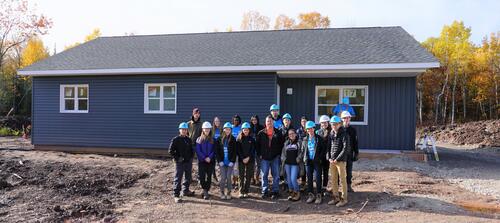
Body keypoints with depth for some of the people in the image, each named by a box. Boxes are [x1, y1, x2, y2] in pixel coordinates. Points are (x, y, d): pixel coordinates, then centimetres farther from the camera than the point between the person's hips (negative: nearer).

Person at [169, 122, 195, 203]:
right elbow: (171, 151, -7)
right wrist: (177, 158, -13)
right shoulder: (175, 140, -7)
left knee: (188, 178, 15)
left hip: (188, 162, 6)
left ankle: (185, 191, 32)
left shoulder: (189, 140, 9)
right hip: (180, 163, -6)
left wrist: (191, 159, 10)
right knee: (178, 179, -3)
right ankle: (176, 195, 2)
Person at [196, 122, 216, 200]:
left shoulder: (213, 140, 6)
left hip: (211, 161, 1)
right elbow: (198, 151, -2)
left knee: (209, 177, 3)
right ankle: (205, 190, 12)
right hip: (201, 161, -1)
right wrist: (204, 158, -11)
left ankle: (206, 191, 12)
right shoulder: (199, 139, 4)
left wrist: (209, 157, -14)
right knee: (201, 177, -7)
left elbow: (214, 150, 1)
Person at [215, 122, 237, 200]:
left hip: (230, 162, 0)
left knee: (228, 177, -2)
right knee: (223, 177, -2)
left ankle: (229, 192, 12)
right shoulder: (220, 139, 4)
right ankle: (222, 192, 14)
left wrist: (232, 161, -8)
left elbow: (235, 151, 0)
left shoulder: (233, 139, 1)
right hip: (222, 162, 1)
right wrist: (219, 161, -5)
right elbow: (217, 151, 3)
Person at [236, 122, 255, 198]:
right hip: (241, 160, -1)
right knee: (241, 176, 0)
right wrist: (243, 158, -10)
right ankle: (241, 192, 5)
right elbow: (238, 150, -1)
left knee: (248, 177, 3)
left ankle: (246, 192, 10)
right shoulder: (239, 139, 4)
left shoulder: (252, 139, 5)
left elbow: (253, 150, 0)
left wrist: (248, 158, -12)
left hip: (250, 160, 1)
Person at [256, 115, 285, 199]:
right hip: (264, 158, 0)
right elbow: (257, 144, 7)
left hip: (275, 158, 0)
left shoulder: (278, 133, 1)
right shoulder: (261, 133, 2)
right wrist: (259, 154, 0)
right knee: (264, 175, 3)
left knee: (276, 175, 4)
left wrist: (279, 153, 0)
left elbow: (282, 143, 6)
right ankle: (264, 191, 13)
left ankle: (275, 191, 14)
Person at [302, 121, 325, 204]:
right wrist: (304, 158, 4)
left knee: (317, 178, -3)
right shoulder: (305, 139, 10)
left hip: (317, 161, -3)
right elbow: (303, 150, 16)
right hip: (308, 161, 3)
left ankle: (318, 195, 5)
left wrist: (319, 158, -9)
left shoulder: (319, 138, 0)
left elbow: (323, 149, 0)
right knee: (309, 178, 6)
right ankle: (311, 195, 15)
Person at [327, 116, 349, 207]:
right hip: (332, 161, 6)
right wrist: (329, 157, 0)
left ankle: (344, 199, 10)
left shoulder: (343, 134, -8)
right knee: (333, 180, 11)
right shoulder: (331, 134, 10)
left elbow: (345, 149, -13)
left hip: (341, 161, -6)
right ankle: (335, 197, 22)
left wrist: (337, 159, -15)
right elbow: (328, 146, 13)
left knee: (342, 180, 1)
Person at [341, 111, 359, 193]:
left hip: (349, 154, 1)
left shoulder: (352, 130, 4)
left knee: (349, 171, 10)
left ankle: (349, 186, 21)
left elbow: (355, 143, 6)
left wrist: (356, 153, 1)